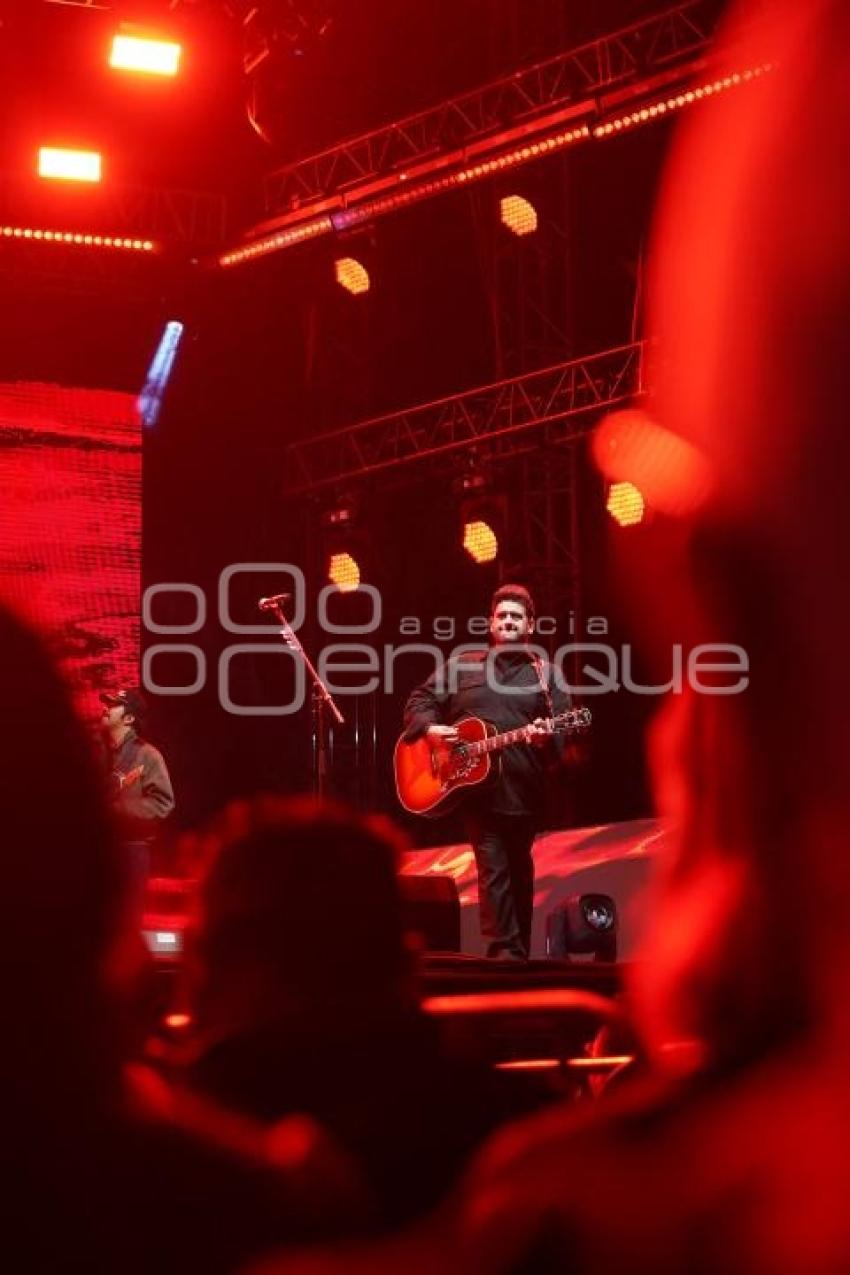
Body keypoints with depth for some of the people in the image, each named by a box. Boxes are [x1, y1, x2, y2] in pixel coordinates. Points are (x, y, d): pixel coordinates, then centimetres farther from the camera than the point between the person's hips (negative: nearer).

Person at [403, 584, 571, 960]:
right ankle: (505, 951, -10)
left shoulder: (545, 673, 7)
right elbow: (420, 700, 14)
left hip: (524, 791, 1)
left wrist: (547, 736, -23)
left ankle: (518, 952, 22)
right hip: (477, 785, -1)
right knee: (493, 869, -9)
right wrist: (430, 727, -6)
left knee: (518, 870, 12)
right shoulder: (461, 666, 10)